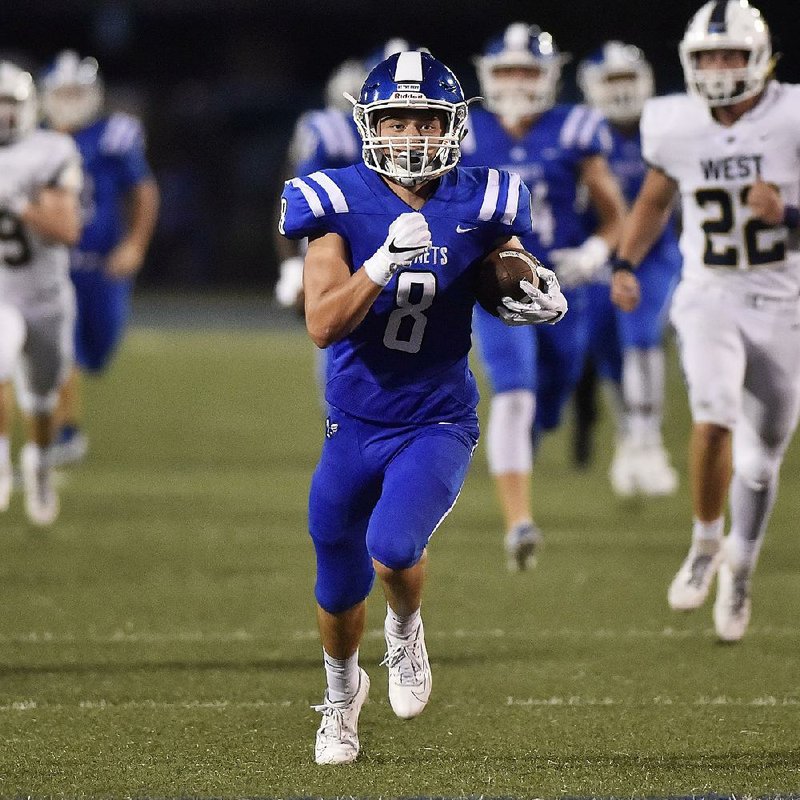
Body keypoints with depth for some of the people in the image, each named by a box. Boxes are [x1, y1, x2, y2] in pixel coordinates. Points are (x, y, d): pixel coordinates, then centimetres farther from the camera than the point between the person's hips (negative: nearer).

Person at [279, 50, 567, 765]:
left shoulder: (477, 207, -7)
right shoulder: (340, 205, -11)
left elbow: (506, 286, 11)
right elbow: (322, 324, -20)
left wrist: (542, 302, -13)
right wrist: (385, 262, -33)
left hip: (438, 425, -1)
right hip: (354, 428, 1)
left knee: (394, 549, -27)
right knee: (339, 589, 15)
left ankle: (406, 632, 9)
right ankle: (342, 690, 47)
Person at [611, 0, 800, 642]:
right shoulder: (676, 126, -3)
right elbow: (654, 201, 15)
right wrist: (626, 263, 3)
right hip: (708, 298, 0)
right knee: (716, 413, -26)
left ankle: (739, 570, 32)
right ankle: (705, 541, -3)